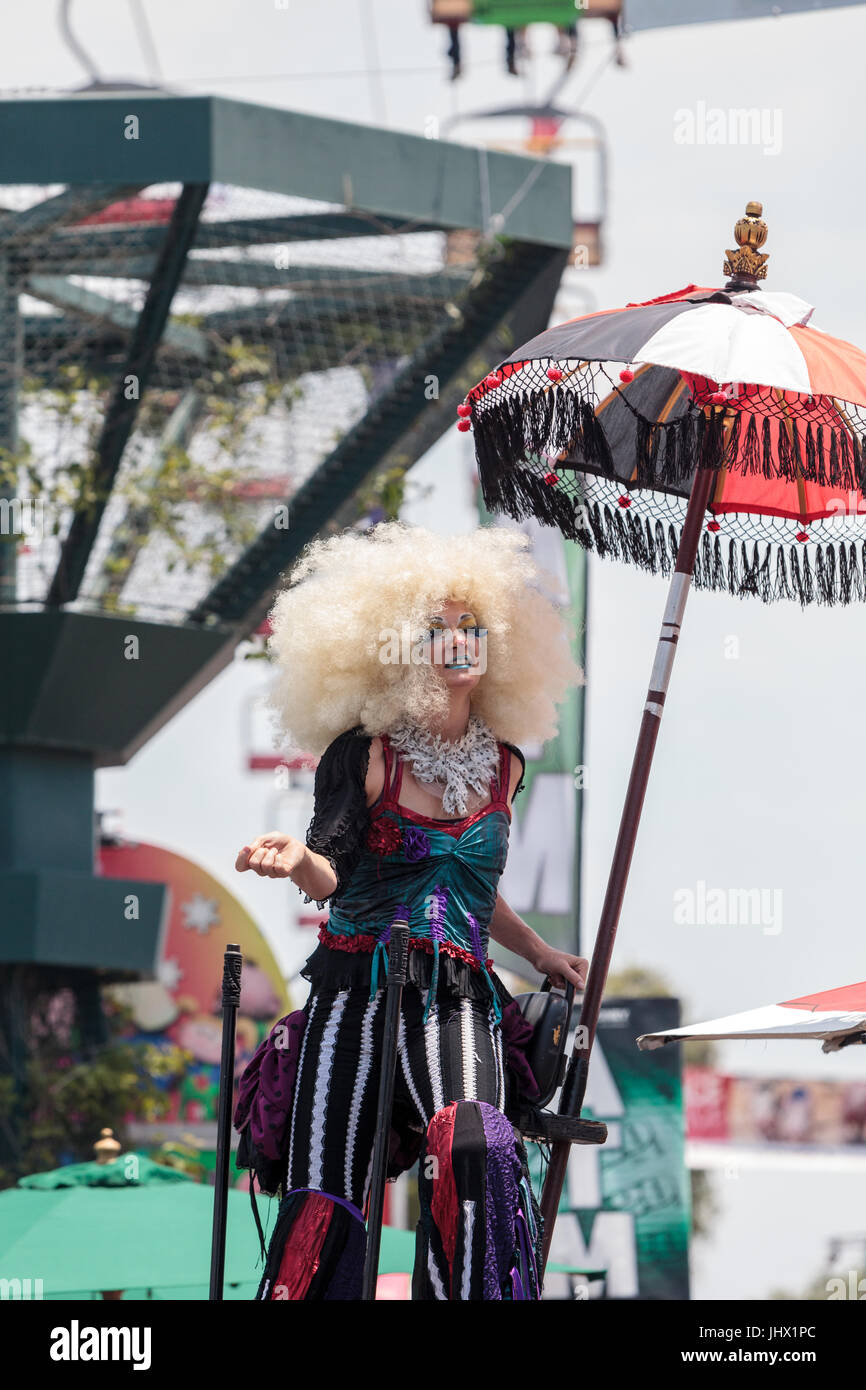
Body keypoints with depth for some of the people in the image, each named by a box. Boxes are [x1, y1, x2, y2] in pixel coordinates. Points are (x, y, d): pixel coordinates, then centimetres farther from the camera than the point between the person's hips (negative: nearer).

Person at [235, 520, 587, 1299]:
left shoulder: (503, 765, 13)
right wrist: (298, 864, -35)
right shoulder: (366, 755, 0)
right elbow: (331, 875, -13)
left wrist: (540, 954, 33)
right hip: (358, 990, -2)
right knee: (324, 1205, -10)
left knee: (474, 1148, -29)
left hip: (458, 999, 2)